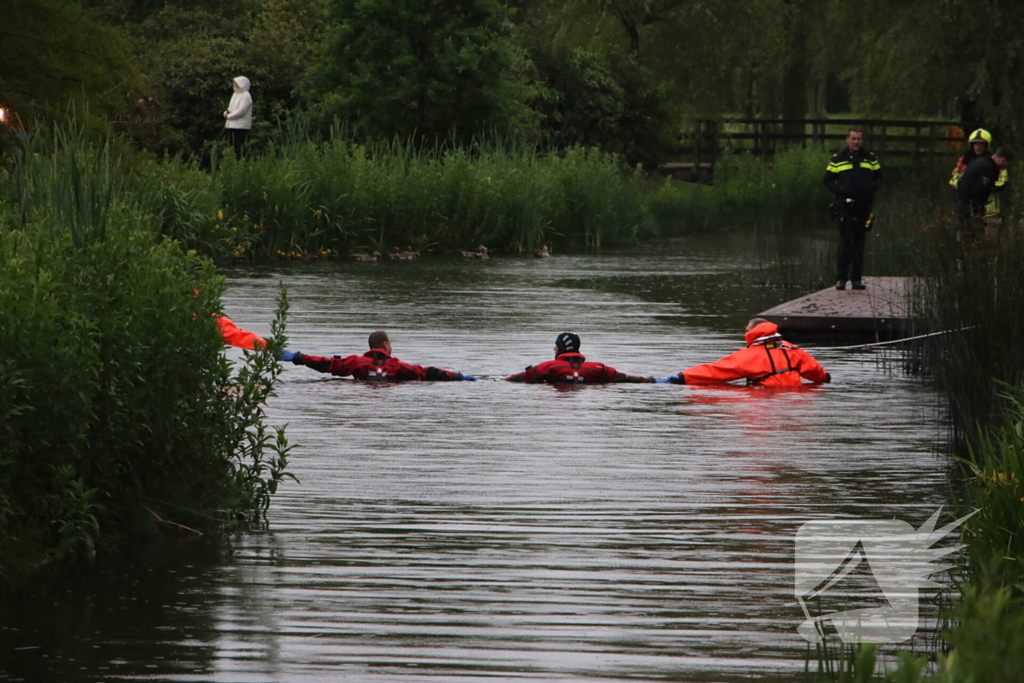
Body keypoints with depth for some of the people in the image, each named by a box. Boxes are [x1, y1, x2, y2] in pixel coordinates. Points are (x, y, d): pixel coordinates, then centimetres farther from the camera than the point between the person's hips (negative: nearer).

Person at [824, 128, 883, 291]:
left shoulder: (870, 159, 11)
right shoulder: (837, 159, 3)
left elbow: (878, 178, 17)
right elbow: (828, 180, 4)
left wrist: (872, 187, -5)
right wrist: (839, 190, -14)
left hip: (863, 206, 3)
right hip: (844, 206, -3)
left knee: (859, 244, 7)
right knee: (845, 243, -7)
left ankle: (856, 278, 12)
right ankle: (841, 278, -5)